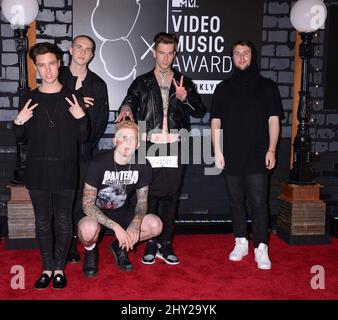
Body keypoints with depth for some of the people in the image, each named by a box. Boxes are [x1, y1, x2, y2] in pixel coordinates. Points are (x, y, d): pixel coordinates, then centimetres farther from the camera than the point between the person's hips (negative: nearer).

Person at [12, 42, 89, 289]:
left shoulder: (73, 98, 1)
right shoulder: (30, 99, 5)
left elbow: (82, 137, 2)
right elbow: (21, 135, 12)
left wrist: (81, 118, -16)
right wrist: (18, 122, -8)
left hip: (65, 170, -1)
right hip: (38, 171, 2)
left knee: (63, 222, 6)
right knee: (43, 222, 9)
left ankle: (59, 268, 21)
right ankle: (47, 268, 23)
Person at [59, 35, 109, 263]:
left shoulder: (98, 85, 11)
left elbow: (102, 120, 7)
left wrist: (89, 142, -5)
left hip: (85, 150, 1)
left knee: (79, 199, 1)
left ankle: (73, 244, 9)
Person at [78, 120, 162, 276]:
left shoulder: (142, 165, -11)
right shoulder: (98, 164, -23)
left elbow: (142, 200, -2)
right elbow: (87, 204, -23)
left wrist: (136, 222, -25)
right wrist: (115, 227, -33)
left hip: (123, 211, 4)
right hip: (97, 212, -4)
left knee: (156, 225, -19)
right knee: (88, 229, -38)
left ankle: (120, 246, 10)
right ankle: (91, 251, 2)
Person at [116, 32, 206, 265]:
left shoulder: (185, 83, 13)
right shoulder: (142, 83, 9)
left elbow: (200, 111, 6)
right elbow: (130, 100, -7)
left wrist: (185, 98, -14)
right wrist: (126, 108, -31)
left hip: (175, 149, 1)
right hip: (150, 147, -1)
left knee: (171, 198, 6)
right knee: (149, 197, 0)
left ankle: (166, 245, 16)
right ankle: (151, 244, 14)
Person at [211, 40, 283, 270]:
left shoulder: (267, 86, 7)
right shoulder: (224, 88, 10)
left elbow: (273, 120, 4)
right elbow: (216, 122, 8)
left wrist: (271, 150, -4)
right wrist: (217, 151, 0)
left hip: (257, 156, -2)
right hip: (232, 156, 2)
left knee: (258, 202, -6)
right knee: (236, 201, 9)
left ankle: (261, 248, 0)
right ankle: (241, 242, 21)